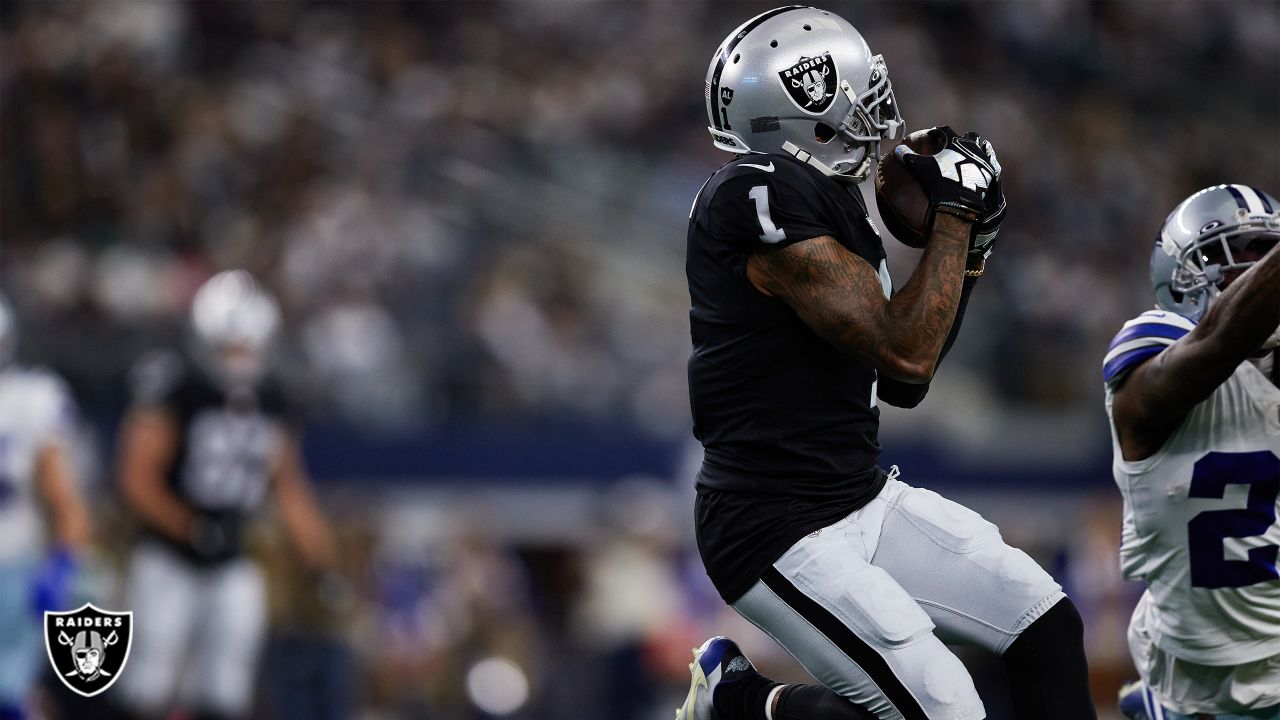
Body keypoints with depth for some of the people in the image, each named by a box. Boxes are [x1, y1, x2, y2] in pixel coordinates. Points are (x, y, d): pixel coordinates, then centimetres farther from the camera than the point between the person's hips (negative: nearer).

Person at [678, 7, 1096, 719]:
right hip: (782, 532, -10)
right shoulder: (767, 196, -19)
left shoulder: (828, 200, 11)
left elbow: (903, 385, 18)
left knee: (1049, 628, 7)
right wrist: (956, 212, -11)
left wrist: (970, 251, 12)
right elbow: (904, 354, -21)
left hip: (866, 498, 10)